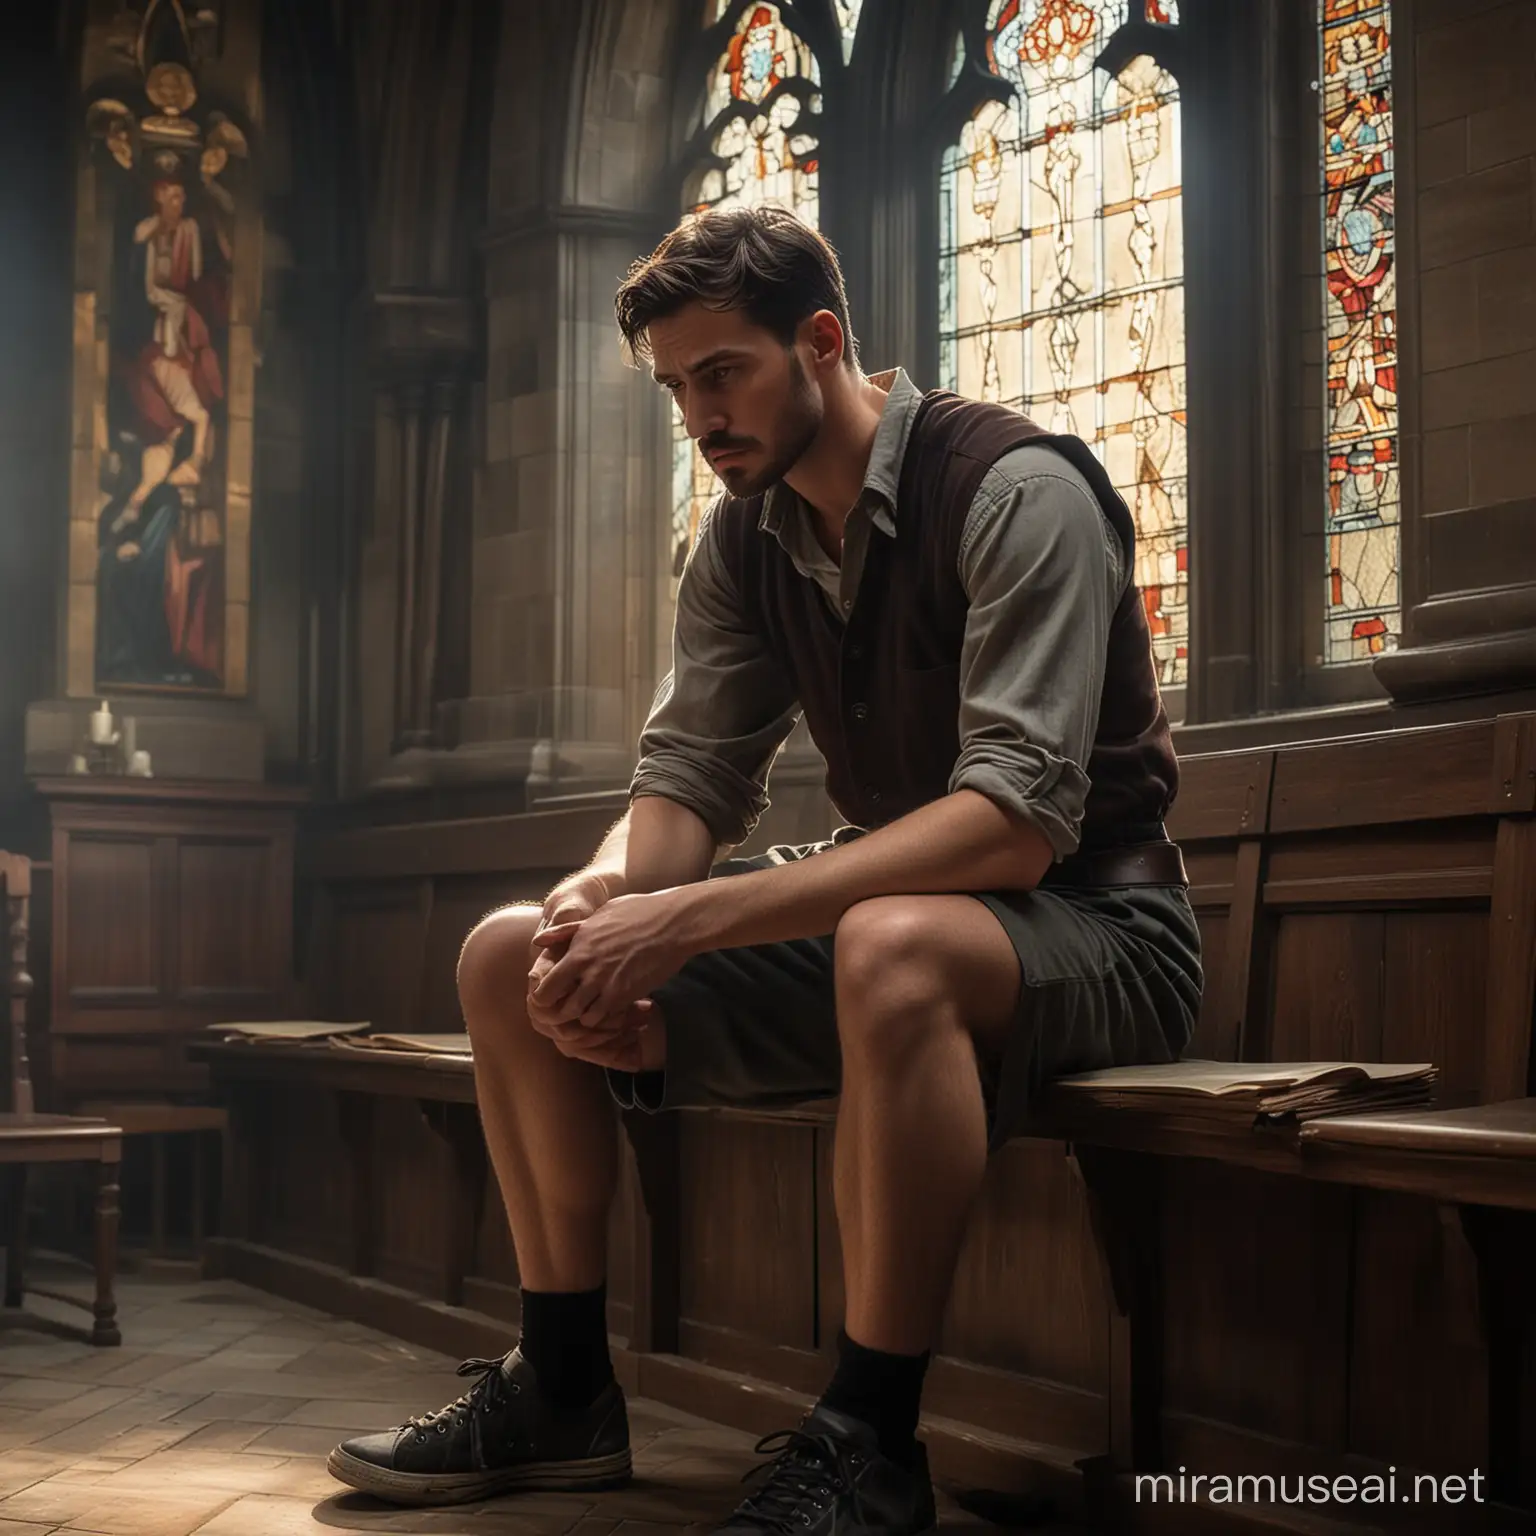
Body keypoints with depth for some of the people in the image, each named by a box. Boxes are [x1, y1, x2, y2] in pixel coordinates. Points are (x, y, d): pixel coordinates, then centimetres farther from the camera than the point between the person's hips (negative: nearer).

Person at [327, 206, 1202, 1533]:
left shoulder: (1015, 491, -19)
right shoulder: (746, 538, 5)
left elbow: (1017, 820, -29)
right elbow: (690, 778, 2)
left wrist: (691, 918, -35)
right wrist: (602, 905, -23)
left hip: (1091, 928, -7)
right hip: (888, 914, 7)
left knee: (893, 946, -42)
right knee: (511, 955, -2)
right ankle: (562, 1388, 5)